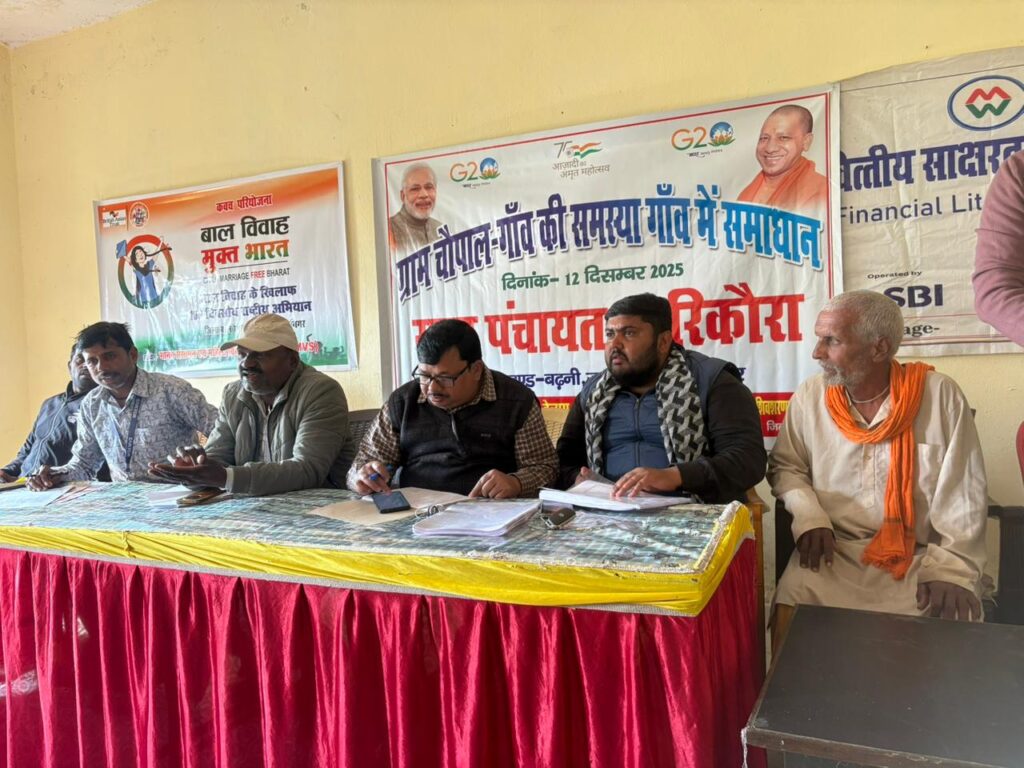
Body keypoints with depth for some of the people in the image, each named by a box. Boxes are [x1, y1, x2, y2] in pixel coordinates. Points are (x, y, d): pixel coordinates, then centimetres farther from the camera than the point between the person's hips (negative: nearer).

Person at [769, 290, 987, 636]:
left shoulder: (940, 395, -5)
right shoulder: (809, 396, 0)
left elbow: (963, 495, -5)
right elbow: (785, 466, 9)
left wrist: (950, 568, -13)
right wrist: (810, 517, -8)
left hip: (919, 557, 0)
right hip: (833, 552, 1)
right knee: (792, 609, -22)